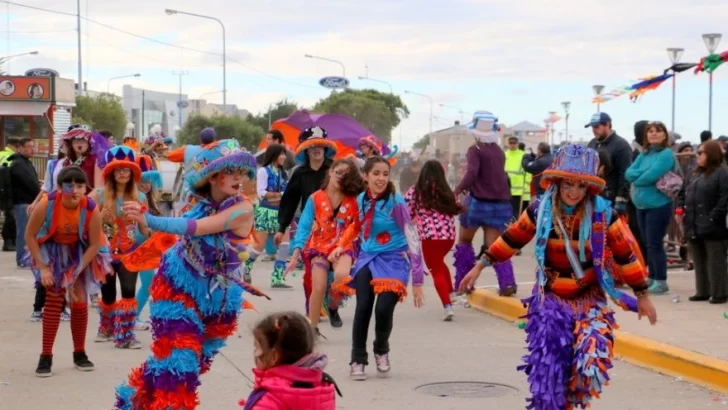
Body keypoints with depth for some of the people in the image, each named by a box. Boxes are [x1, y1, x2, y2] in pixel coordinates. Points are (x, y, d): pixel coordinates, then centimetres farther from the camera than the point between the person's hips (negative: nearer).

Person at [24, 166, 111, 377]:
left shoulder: (91, 209, -30)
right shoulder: (46, 205, -31)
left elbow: (95, 244, -17)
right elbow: (30, 235, -16)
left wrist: (76, 273, -18)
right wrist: (42, 267, -17)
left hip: (80, 252, 1)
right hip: (53, 249, -1)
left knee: (80, 300, 1)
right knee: (54, 298, -10)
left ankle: (80, 353, 18)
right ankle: (46, 356, -5)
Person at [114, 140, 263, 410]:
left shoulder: (242, 209, -22)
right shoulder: (203, 203, -10)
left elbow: (195, 228, -33)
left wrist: (148, 220, -39)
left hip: (216, 298, 0)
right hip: (179, 285, 1)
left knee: (191, 359, 12)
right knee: (177, 356, -10)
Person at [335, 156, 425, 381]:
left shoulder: (396, 202, -17)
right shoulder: (361, 200, 1)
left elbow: (412, 238, -18)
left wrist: (417, 280, -22)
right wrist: (342, 246, 7)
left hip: (393, 260, -4)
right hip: (367, 258, 4)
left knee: (384, 309, -18)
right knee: (363, 308, -12)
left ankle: (381, 351, 15)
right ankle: (358, 360, 7)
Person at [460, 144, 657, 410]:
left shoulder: (603, 214, -12)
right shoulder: (540, 210, -9)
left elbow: (625, 255, -4)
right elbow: (512, 239, 5)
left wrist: (642, 295, 1)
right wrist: (481, 266, 9)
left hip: (589, 298, -1)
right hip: (550, 298, 1)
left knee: (592, 357, -16)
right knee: (548, 364, -3)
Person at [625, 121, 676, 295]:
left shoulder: (666, 154, -11)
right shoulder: (644, 154, 13)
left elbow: (651, 176, -22)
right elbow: (628, 173, 3)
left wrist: (636, 177, -3)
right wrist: (643, 173, -15)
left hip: (659, 206, -8)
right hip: (642, 206, 8)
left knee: (655, 244, -6)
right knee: (649, 244, 15)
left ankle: (661, 282, 0)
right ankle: (652, 278, 24)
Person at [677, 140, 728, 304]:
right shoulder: (695, 174, 18)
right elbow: (683, 193, 23)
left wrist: (713, 218, -21)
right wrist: (679, 209, 6)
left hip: (713, 228, -8)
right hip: (694, 227, 8)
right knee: (699, 262, 13)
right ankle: (703, 292, 21)